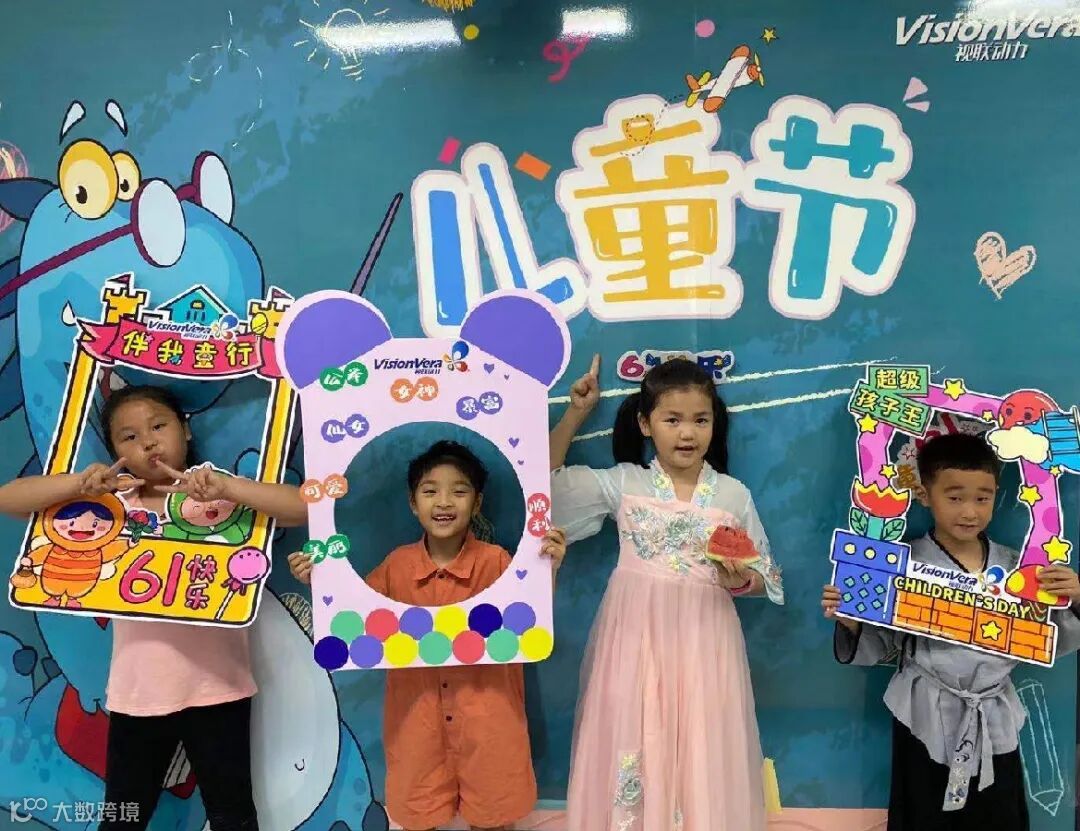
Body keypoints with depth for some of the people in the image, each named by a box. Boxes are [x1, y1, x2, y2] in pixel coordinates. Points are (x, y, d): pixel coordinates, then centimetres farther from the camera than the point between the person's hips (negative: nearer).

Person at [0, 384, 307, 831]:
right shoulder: (109, 499, 1)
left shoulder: (221, 492, -6)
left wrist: (227, 486, -31)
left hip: (215, 687, -2)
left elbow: (303, 508, -18)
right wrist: (79, 483, -21)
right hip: (136, 692, 3)